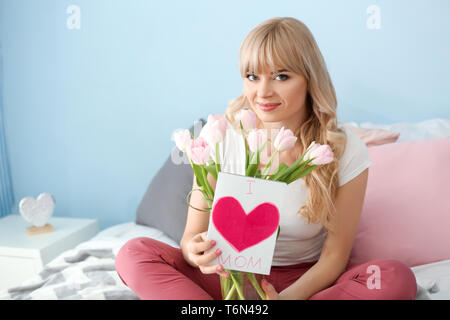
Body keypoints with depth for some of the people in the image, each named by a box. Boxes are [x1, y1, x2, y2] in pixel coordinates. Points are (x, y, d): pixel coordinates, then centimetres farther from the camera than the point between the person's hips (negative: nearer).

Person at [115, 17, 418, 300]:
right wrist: (197, 252, -35)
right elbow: (193, 234, -10)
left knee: (397, 278, -29)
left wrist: (290, 295, -29)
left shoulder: (346, 151, -14)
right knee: (134, 253, -20)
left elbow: (335, 255, -10)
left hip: (306, 280, 1)